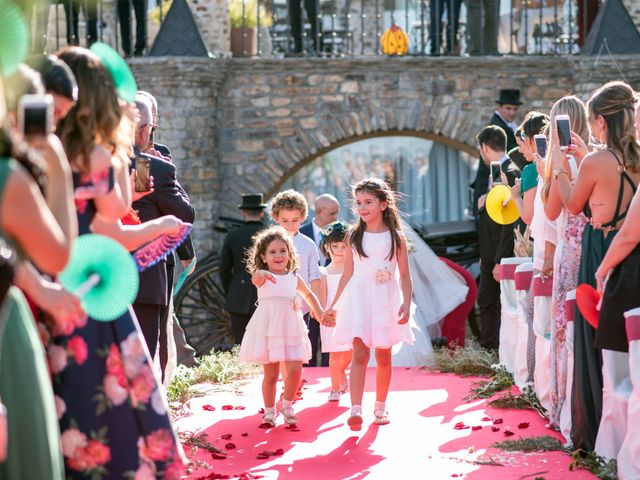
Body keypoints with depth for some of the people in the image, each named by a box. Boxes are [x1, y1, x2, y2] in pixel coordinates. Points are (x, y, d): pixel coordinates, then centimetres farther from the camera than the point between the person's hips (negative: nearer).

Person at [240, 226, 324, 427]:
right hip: (267, 329, -3)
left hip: (291, 329, 3)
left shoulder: (294, 278, 9)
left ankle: (286, 404, 15)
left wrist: (319, 312, 20)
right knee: (270, 374, 2)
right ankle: (269, 410, 17)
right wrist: (262, 274, -54)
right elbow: (255, 278, -31)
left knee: (295, 370, -8)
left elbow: (309, 294, 28)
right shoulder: (263, 277, -4)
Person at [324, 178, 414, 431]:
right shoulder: (353, 237, 5)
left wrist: (407, 304, -12)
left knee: (383, 355, 8)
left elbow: (404, 276, 0)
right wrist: (334, 305, 13)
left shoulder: (396, 237, 0)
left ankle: (380, 407, 23)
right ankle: (356, 410, -20)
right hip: (359, 299, 0)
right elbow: (348, 274, 12)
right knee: (359, 353, -11)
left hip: (386, 301, 0)